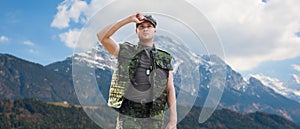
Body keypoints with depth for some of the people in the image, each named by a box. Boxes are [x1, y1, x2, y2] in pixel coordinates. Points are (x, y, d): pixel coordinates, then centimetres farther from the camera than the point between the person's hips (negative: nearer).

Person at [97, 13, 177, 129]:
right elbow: (101, 36, -7)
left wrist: (173, 119, -7)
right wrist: (128, 20, -10)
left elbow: (170, 90, 3)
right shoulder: (125, 52, 6)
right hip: (128, 119, -1)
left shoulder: (164, 59, 9)